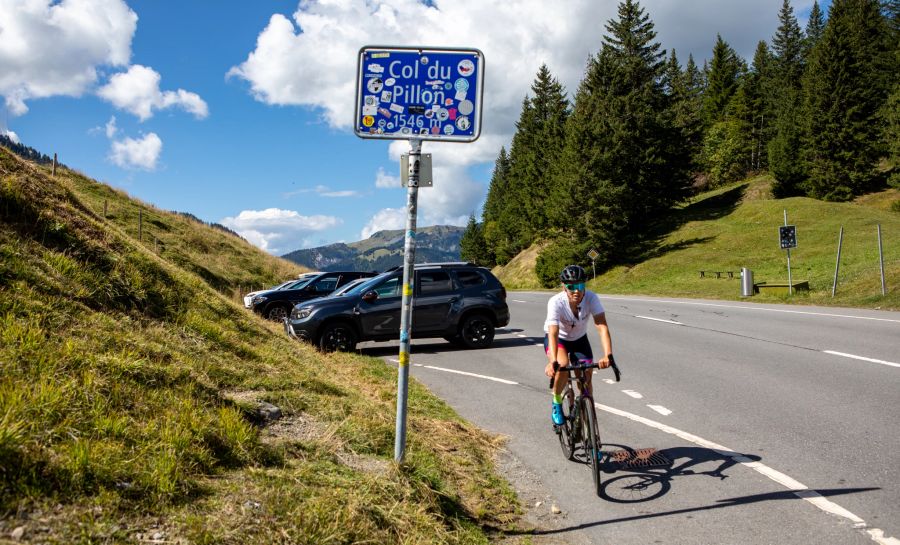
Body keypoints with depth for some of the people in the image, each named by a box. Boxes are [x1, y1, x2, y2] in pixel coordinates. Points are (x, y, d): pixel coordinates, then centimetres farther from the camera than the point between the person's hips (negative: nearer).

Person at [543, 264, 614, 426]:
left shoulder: (591, 298, -30)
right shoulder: (556, 302, -35)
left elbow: (602, 326, -39)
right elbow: (553, 334, -43)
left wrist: (607, 355, -54)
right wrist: (553, 362, -59)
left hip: (579, 339, 3)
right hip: (558, 338, -3)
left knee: (586, 378, -2)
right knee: (562, 367, -31)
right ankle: (556, 402, -3)